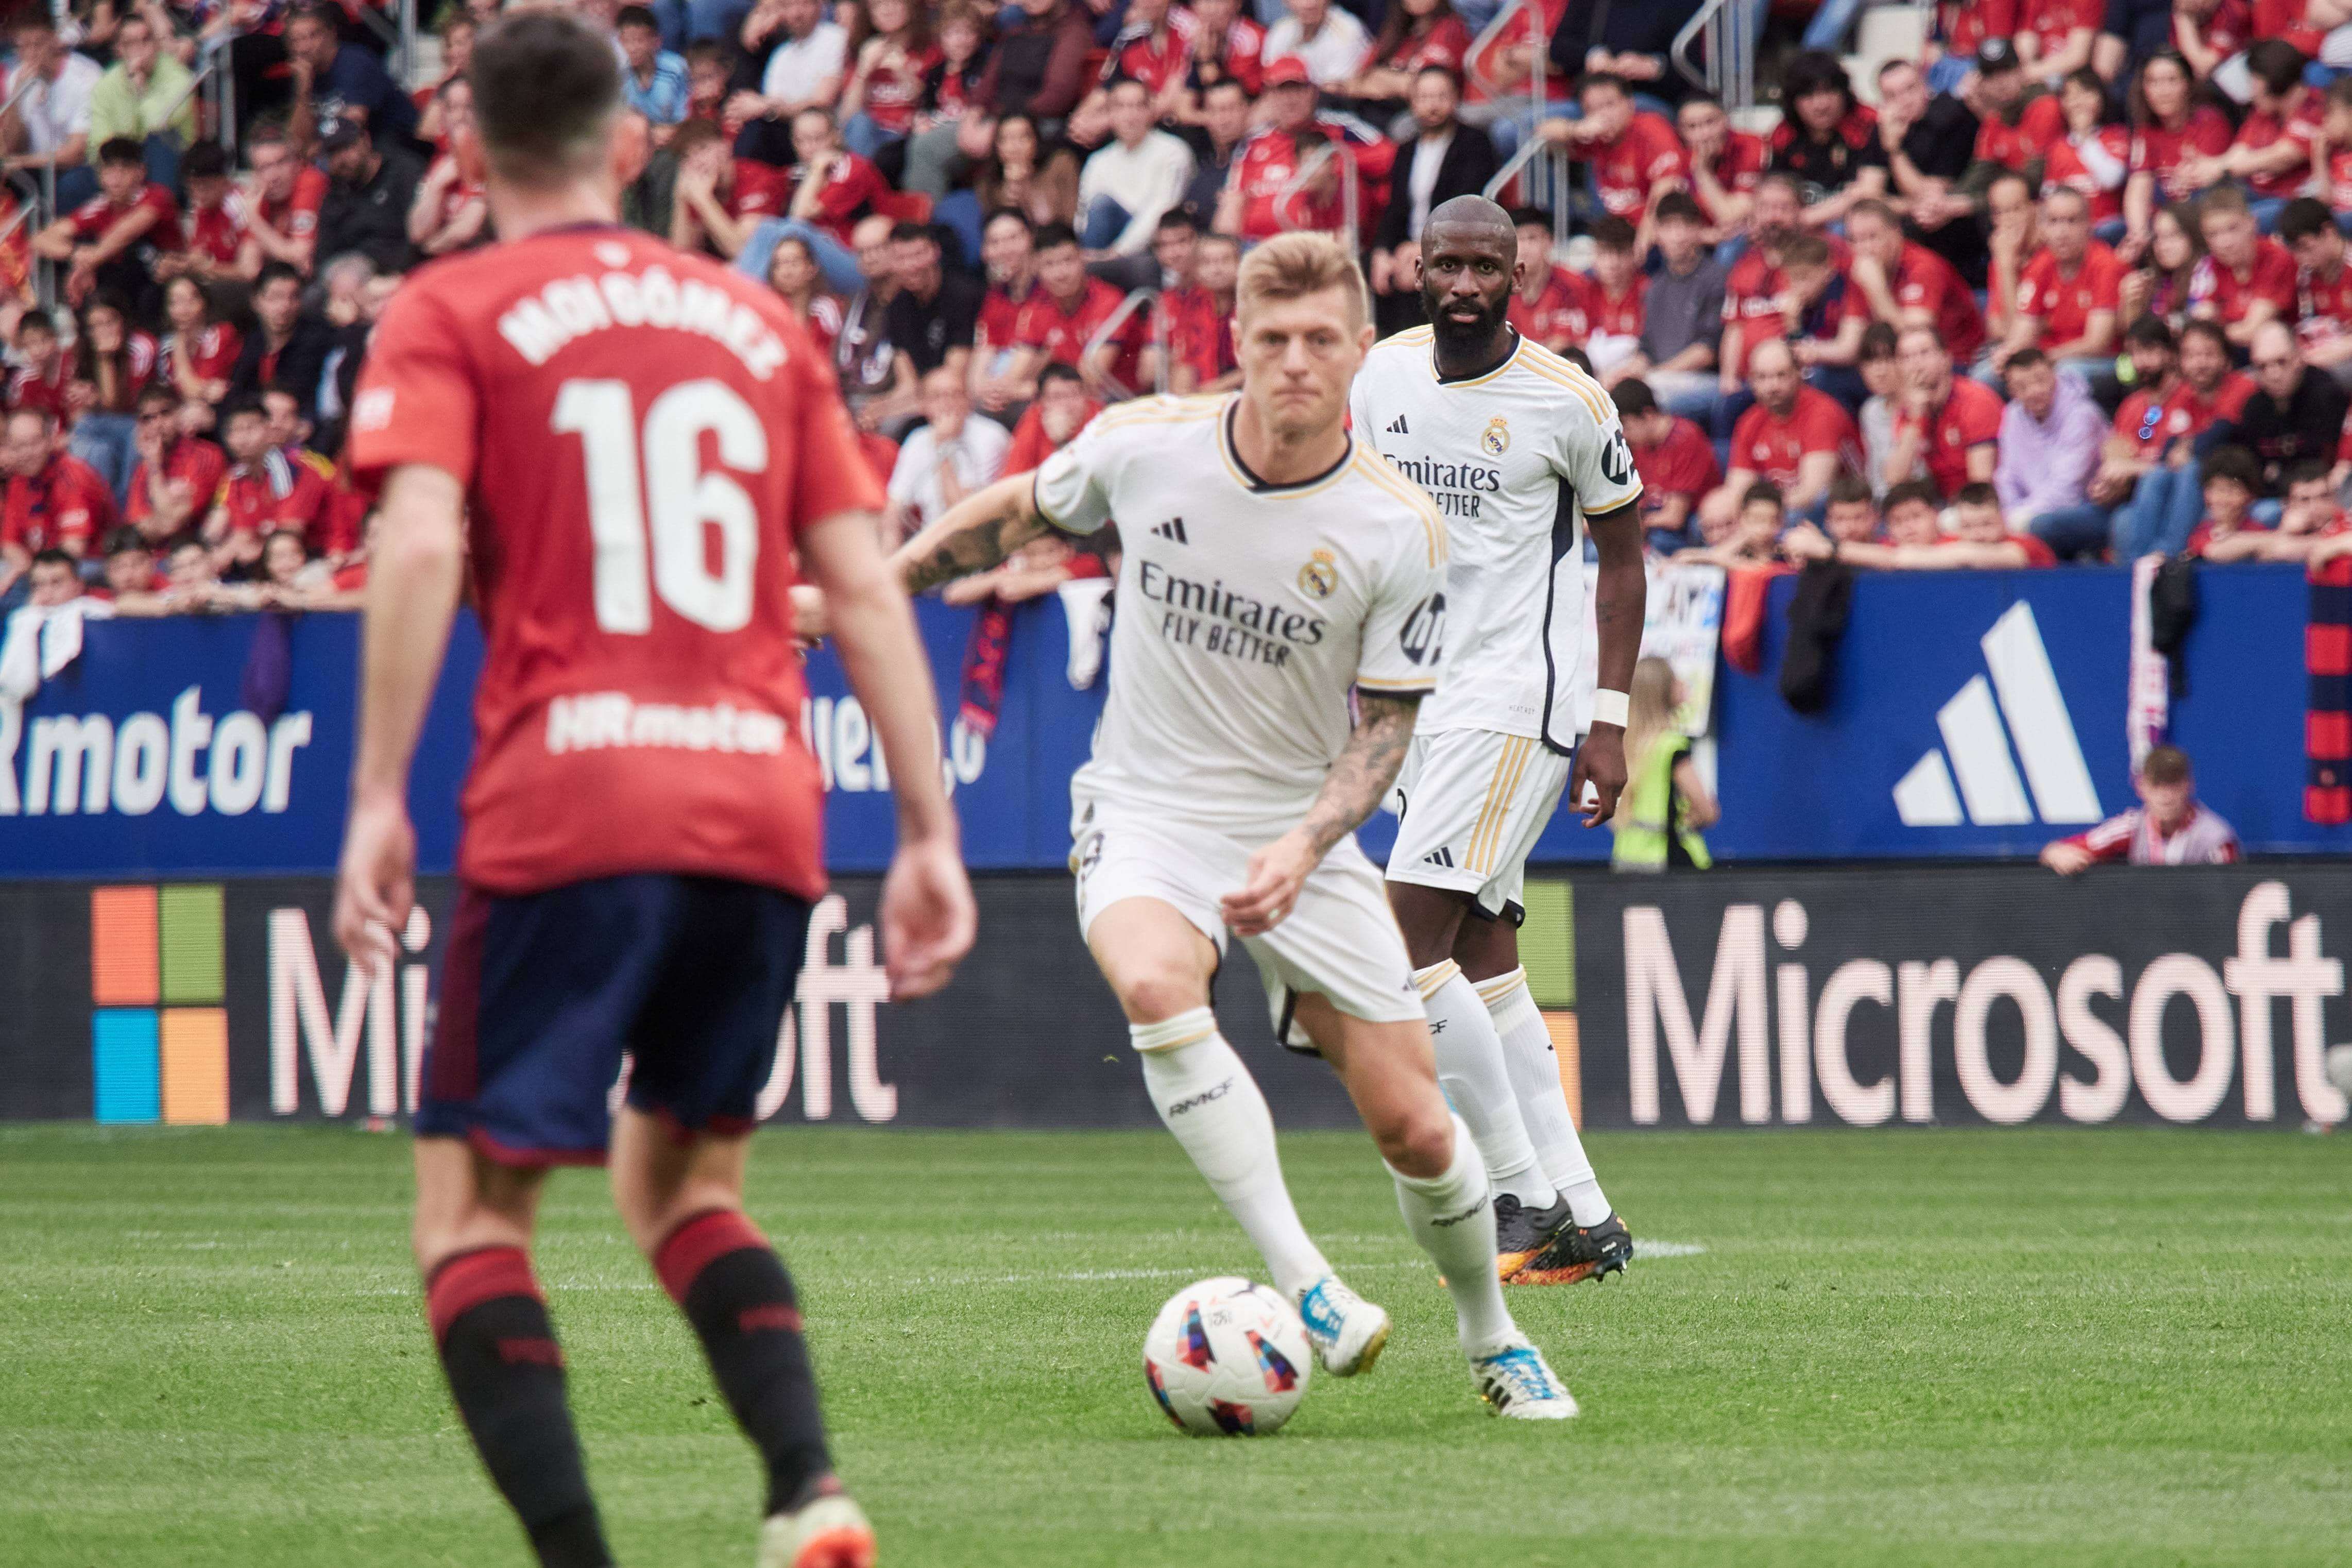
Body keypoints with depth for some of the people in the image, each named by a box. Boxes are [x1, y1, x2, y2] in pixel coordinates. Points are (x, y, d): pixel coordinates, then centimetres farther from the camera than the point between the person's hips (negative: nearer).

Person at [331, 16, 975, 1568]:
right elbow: (864, 584, 13)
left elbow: (423, 546, -10)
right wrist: (930, 837, 12)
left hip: (564, 803, -4)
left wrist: (377, 803, -11)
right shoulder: (758, 321, 18)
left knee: (471, 1215, 2)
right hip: (763, 811, 4)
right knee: (683, 1185, 21)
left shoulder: (452, 315, 6)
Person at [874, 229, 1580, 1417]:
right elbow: (1021, 511, 11)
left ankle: (1491, 1341, 27)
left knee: (1414, 1129, -2)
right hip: (1146, 815, 0)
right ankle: (1302, 1286, -32)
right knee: (1155, 985, -35)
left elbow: (1386, 724, -6)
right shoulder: (1143, 446, -10)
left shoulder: (1400, 530, -13)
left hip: (1301, 837, 0)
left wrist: (1304, 846, -22)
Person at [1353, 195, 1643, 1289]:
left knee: (1413, 936, -16)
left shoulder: (1565, 401, -9)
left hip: (1516, 696, -7)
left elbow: (1622, 553, 0)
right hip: (1421, 697, 7)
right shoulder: (1383, 376, 6)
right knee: (1481, 959, 6)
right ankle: (1582, 1217, 10)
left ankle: (1527, 1198, -10)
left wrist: (1609, 720, -5)